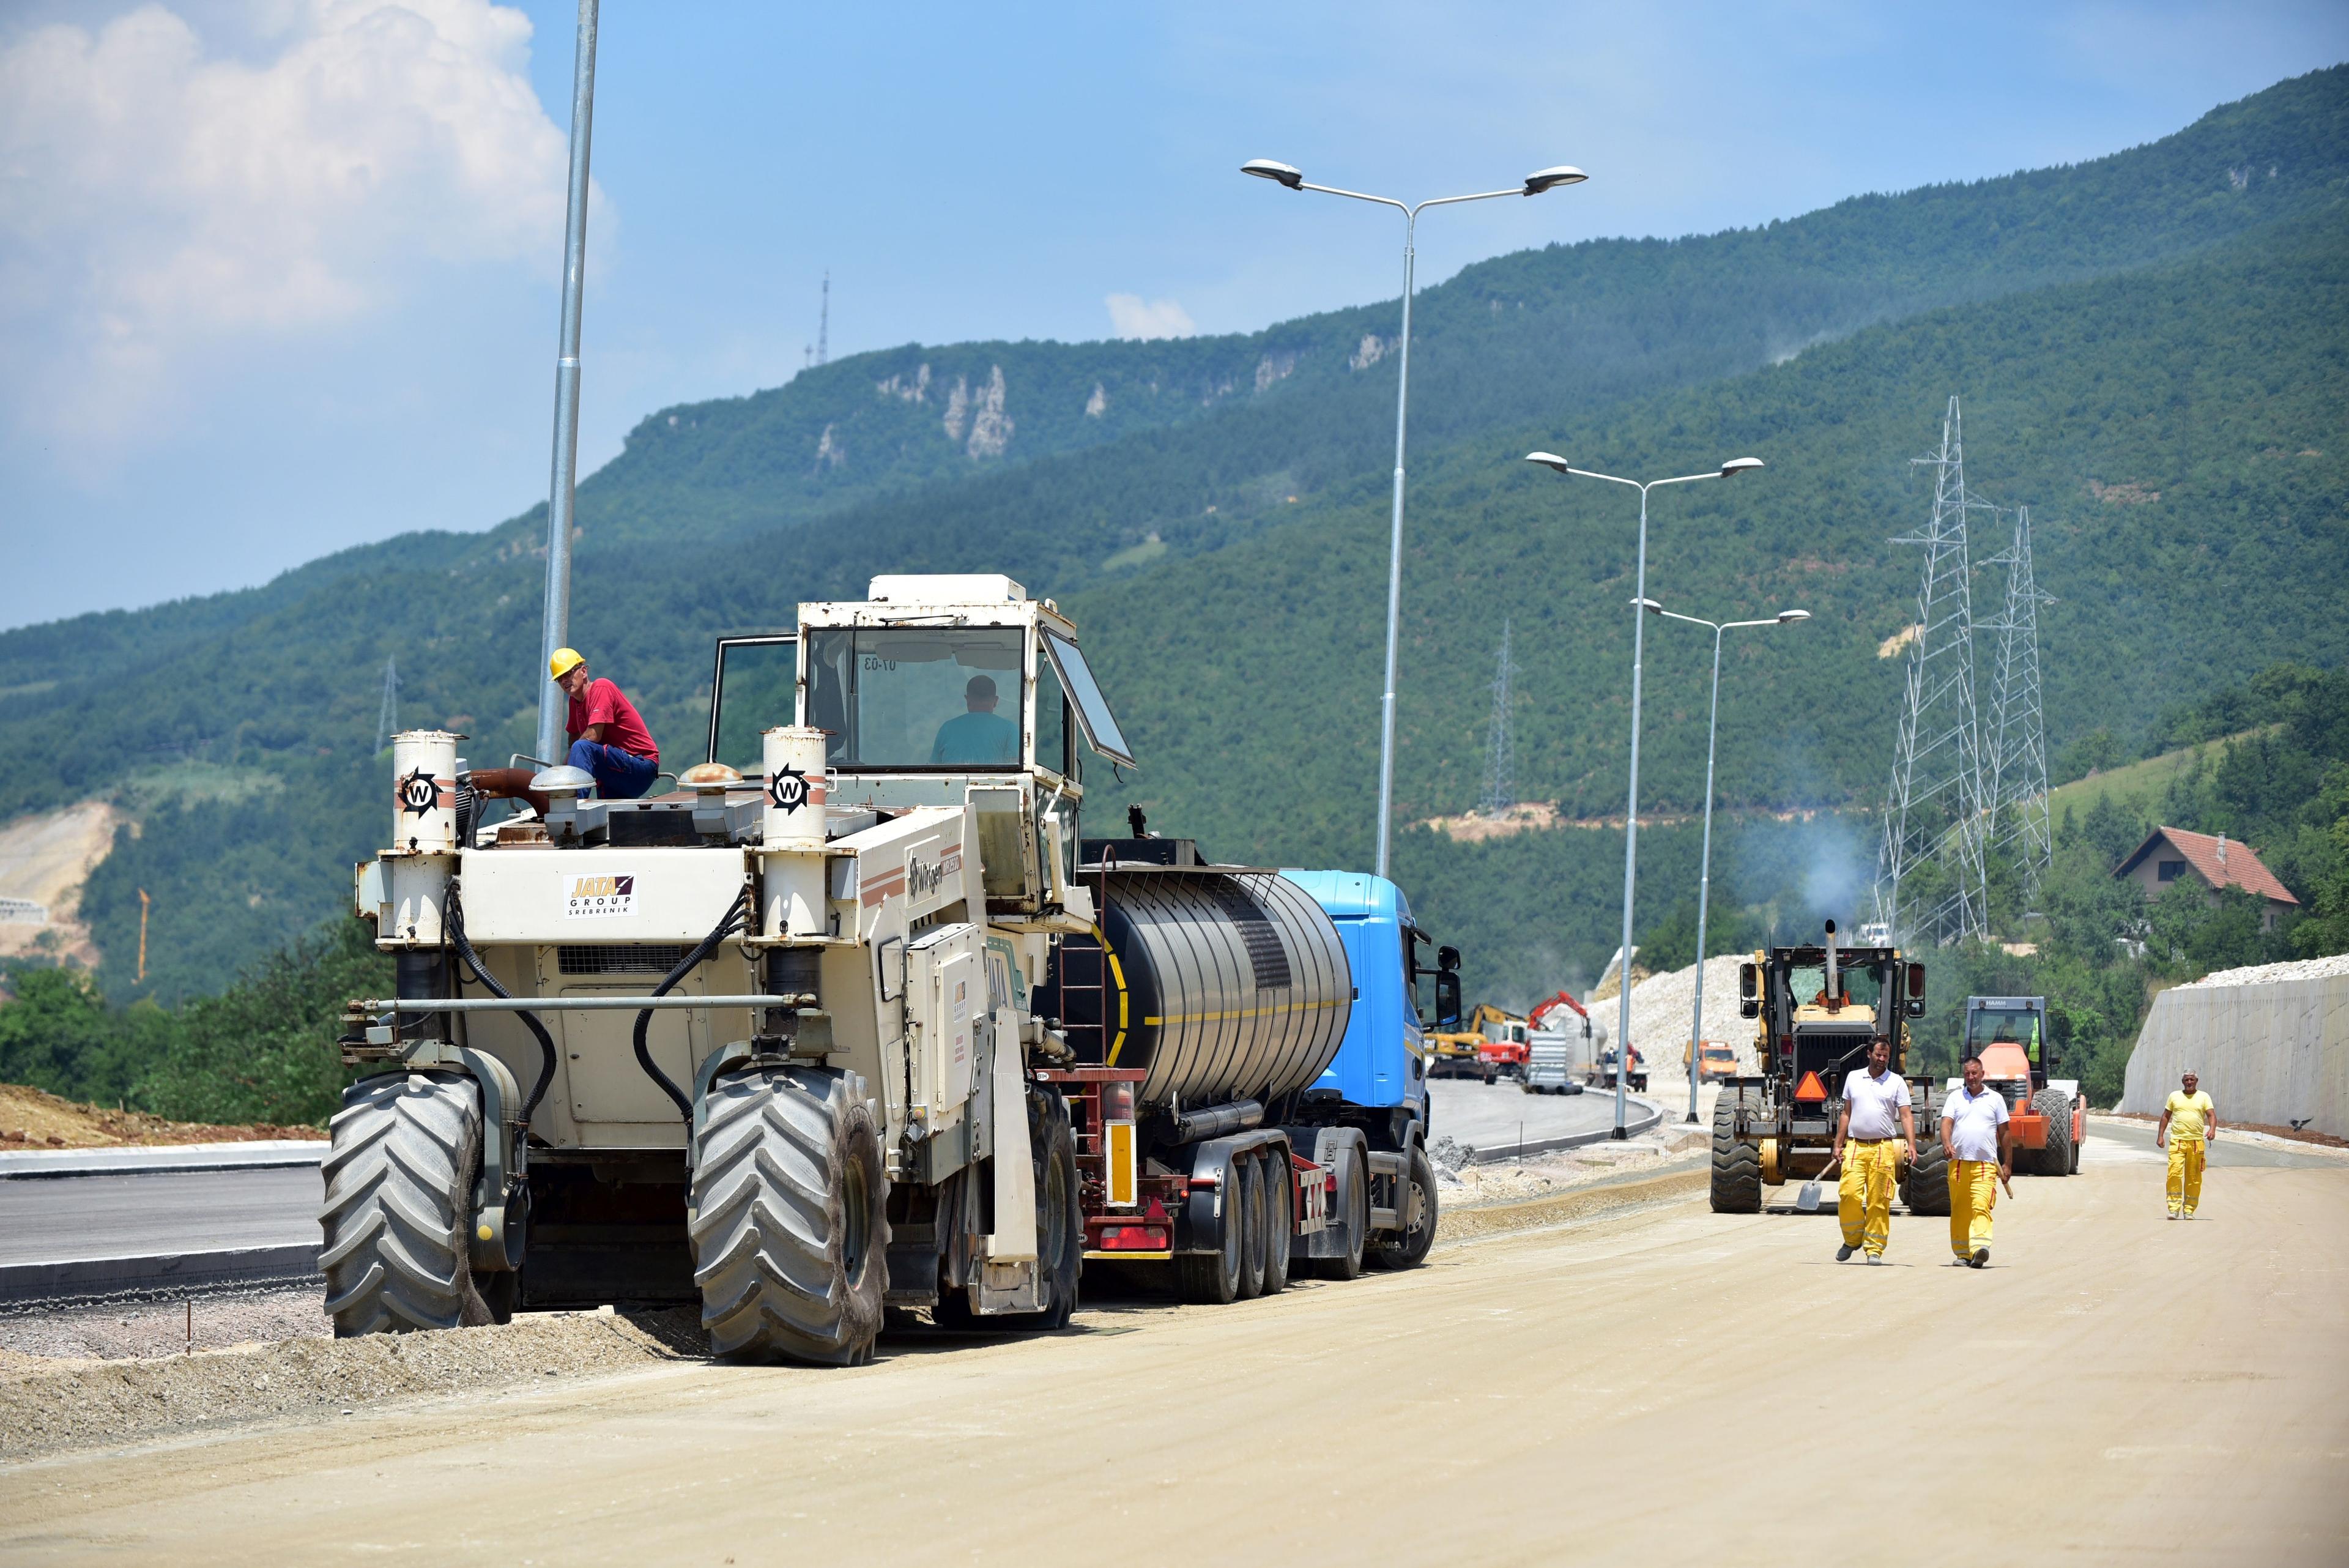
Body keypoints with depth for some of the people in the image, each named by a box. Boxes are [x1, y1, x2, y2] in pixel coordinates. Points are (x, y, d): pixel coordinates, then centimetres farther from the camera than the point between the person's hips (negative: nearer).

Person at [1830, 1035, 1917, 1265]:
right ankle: (1852, 1239, 9)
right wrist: (1838, 1146, 15)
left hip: (1883, 1148, -2)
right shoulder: (1853, 1078, 15)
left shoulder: (1897, 1082, 6)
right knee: (1849, 1194, -12)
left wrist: (1911, 1145, -13)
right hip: (1855, 1147, 2)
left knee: (1879, 1201, -2)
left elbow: (1906, 1117, 1)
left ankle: (1874, 1249, 4)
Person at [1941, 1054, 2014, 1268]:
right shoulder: (1955, 1098, 14)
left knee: (1981, 1206, -18)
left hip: (1986, 1165, -2)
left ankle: (1979, 1249, -31)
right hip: (1958, 1162, 2)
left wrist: (2007, 1164, 11)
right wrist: (1947, 1143, -22)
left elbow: (2005, 1133, 14)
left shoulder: (1995, 1099, 12)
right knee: (1959, 1210, 5)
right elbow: (1946, 1122, 0)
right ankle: (1962, 1253, 15)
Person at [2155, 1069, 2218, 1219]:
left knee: (2194, 1179, 2)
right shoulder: (2175, 1096, 12)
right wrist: (2160, 1136, 8)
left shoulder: (2204, 1097, 9)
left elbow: (2211, 1115, -1)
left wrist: (2212, 1129, -20)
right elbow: (2166, 1116, 16)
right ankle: (2174, 1209, -11)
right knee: (2174, 1174, -13)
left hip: (2197, 1142, 0)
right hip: (2177, 1141, 0)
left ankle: (2189, 1210, 9)